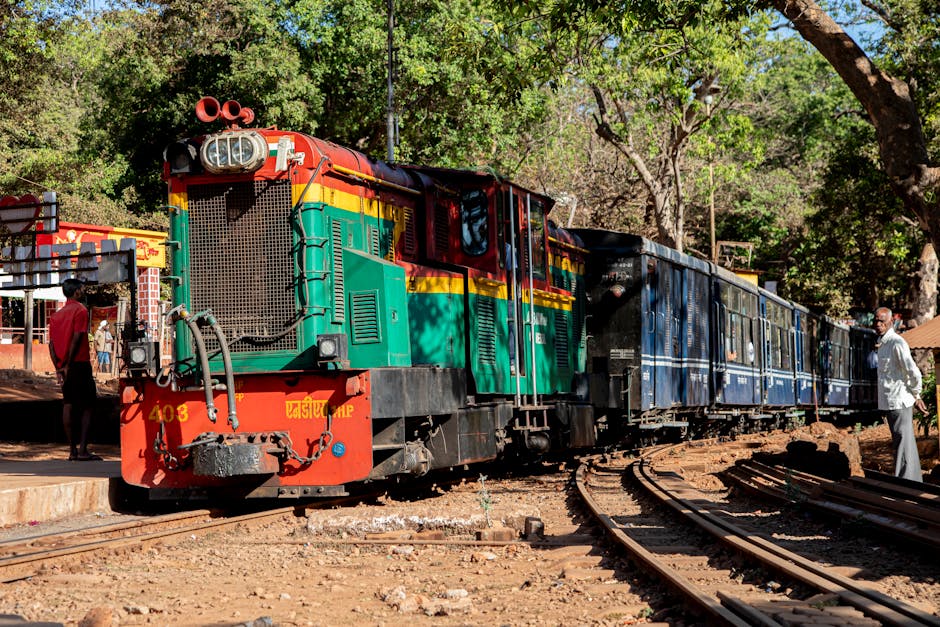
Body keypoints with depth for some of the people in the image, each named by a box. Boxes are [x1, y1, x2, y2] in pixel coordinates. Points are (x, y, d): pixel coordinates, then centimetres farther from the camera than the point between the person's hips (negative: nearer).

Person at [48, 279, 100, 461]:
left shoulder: (56, 315, 15)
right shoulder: (80, 310, -6)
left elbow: (51, 343, 9)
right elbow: (77, 338, -16)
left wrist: (58, 368, 7)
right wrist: (68, 365, -13)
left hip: (63, 367, 7)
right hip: (79, 363, -7)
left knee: (68, 405, 7)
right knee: (87, 406, -3)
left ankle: (72, 450, 6)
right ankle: (82, 450, -10)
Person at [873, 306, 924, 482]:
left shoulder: (897, 343, -17)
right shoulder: (883, 343, 14)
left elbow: (914, 373, -21)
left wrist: (916, 395, -8)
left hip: (899, 402, -10)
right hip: (889, 402, 10)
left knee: (903, 444, -7)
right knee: (905, 443, 17)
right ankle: (915, 481, 26)